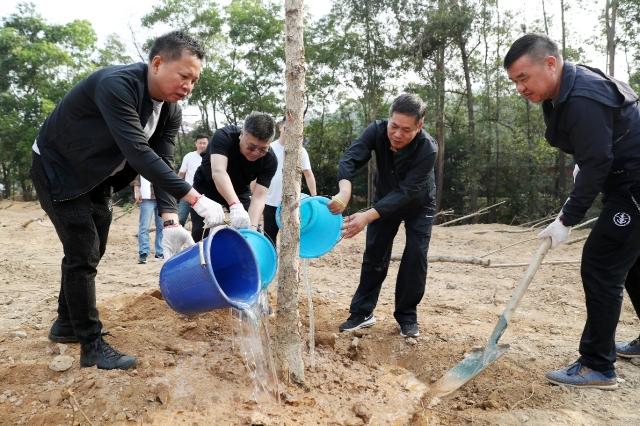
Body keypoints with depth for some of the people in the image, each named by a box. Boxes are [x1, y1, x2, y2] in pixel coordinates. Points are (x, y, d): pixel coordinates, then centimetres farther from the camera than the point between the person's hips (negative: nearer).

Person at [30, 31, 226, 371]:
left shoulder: (170, 111, -9)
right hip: (57, 170, -8)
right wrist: (195, 199, -45)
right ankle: (92, 345, 2)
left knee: (90, 253, 14)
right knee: (82, 254, -9)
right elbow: (139, 153, -42)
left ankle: (66, 324, 33)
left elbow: (162, 163, -12)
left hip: (97, 176, 8)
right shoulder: (116, 85, -34)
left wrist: (169, 221, -25)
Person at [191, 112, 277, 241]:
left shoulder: (270, 160, -25)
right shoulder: (223, 136, -33)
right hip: (206, 188, -2)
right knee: (202, 235, -13)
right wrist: (235, 206, -63)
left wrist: (252, 227, -47)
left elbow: (259, 196, -30)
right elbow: (218, 172, -48)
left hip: (239, 192, 2)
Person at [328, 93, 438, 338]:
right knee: (374, 255, 1)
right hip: (385, 198, 3)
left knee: (415, 257, -8)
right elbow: (350, 158, -38)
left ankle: (407, 316, 7)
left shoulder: (428, 149, -35)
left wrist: (367, 216, -51)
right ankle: (362, 313, 9)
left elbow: (406, 192, -40)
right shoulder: (377, 131, -27)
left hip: (418, 204, -2)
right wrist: (345, 190, -60)